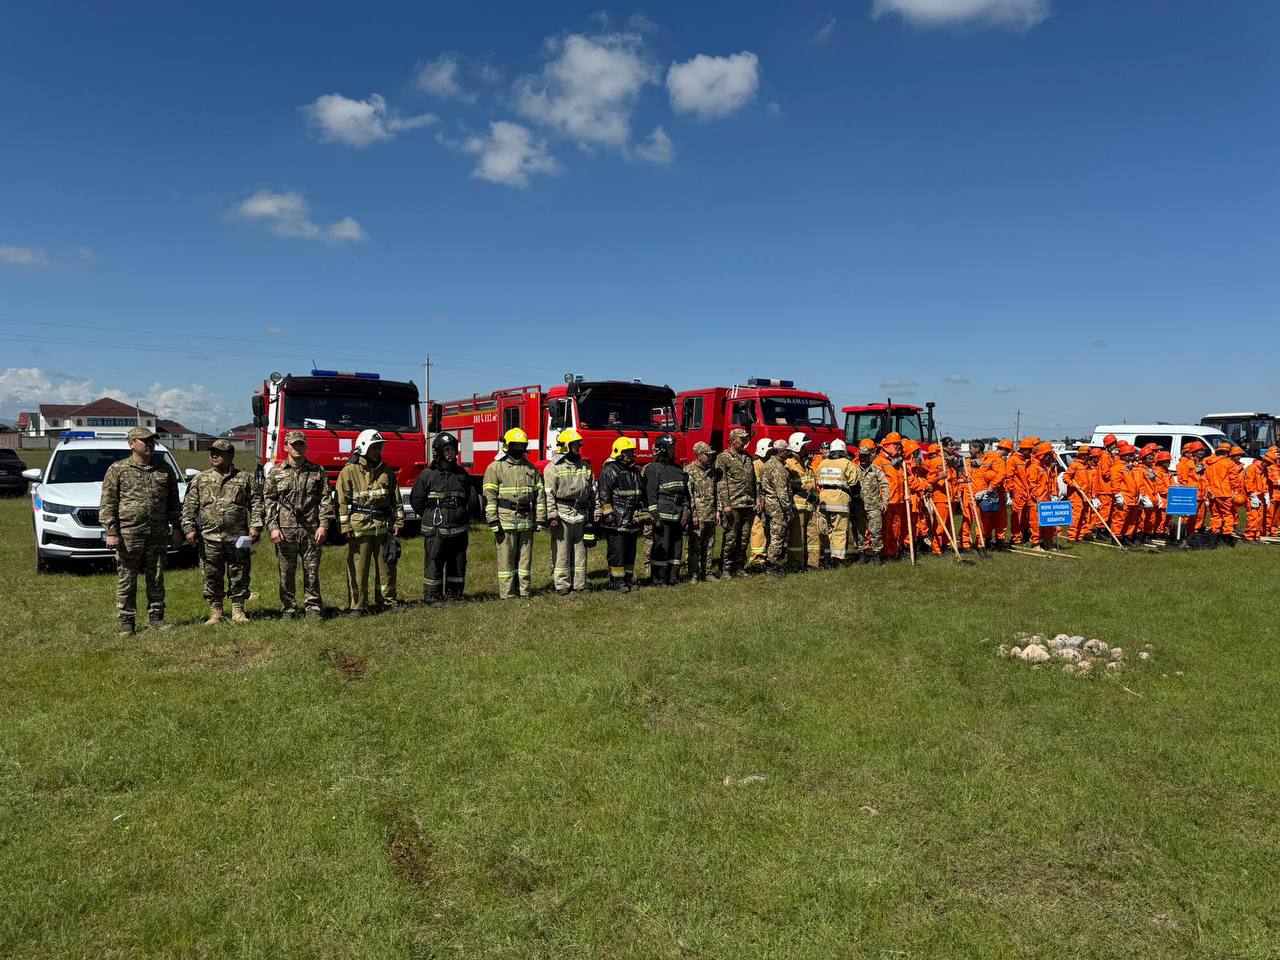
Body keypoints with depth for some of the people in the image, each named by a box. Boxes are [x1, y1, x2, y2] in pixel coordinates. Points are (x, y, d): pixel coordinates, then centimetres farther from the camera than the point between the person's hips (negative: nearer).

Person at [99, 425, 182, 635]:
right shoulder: (117, 470, 2)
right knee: (126, 582, 2)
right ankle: (126, 622, 10)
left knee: (156, 580, 8)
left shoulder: (164, 470, 12)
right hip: (128, 535, -3)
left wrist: (176, 528, 9)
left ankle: (156, 618, 17)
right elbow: (107, 504, -1)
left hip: (158, 535, 3)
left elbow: (174, 503, 16)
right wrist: (111, 532, -9)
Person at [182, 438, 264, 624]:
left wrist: (256, 526, -6)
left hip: (238, 537, -1)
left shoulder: (246, 478, 6)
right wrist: (189, 528, 0)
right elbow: (189, 506, 10)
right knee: (212, 577, 5)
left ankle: (238, 610, 15)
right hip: (210, 538, 1)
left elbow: (256, 503, 3)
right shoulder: (200, 480, 10)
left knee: (239, 576, 4)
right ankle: (215, 612, 16)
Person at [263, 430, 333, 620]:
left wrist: (324, 525, -5)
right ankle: (288, 609, 15)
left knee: (312, 571, 4)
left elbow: (325, 499, 5)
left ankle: (313, 607, 14)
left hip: (312, 531, 0)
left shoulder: (317, 471, 7)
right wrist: (273, 527, -4)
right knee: (286, 573, 5)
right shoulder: (276, 472, 7)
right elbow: (269, 501, 5)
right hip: (285, 531, 0)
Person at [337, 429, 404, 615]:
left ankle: (387, 602, 19)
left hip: (383, 526, 4)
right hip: (359, 526, -4)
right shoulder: (349, 471, -2)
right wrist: (345, 527, -10)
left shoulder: (386, 471, 12)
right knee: (358, 569, -1)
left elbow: (396, 499, 14)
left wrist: (398, 522, 8)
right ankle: (356, 606, 6)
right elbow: (342, 501, -4)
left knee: (386, 566, 8)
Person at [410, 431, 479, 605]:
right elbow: (416, 501, 2)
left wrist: (465, 517, 10)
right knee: (434, 565, 0)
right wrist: (432, 517, 3)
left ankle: (454, 595, 20)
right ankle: (432, 597, 8)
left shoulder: (462, 474, 9)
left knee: (458, 565, 10)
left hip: (459, 530, 4)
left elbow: (472, 499, 18)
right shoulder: (428, 475, -4)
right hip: (436, 530, -4)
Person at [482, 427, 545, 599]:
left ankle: (524, 591, 17)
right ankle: (507, 594, 4)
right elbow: (489, 496, -7)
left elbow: (539, 494, 14)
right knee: (506, 558, -1)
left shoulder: (531, 468, 14)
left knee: (525, 557, 9)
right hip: (506, 521, -4)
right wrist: (493, 521, -13)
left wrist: (539, 519, 7)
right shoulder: (495, 467, -1)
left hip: (527, 522, 5)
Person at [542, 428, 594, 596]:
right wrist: (552, 516, -15)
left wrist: (591, 513, 14)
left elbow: (591, 492, 18)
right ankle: (562, 586, 3)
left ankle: (580, 585, 16)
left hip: (581, 516, 6)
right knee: (561, 552, -2)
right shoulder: (553, 468, -4)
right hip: (562, 516, -6)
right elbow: (548, 494, -9)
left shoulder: (584, 466, 14)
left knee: (580, 551, 9)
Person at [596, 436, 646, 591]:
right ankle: (617, 582, -2)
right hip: (616, 522, -8)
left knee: (630, 552, 11)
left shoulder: (634, 471, 17)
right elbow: (603, 495, -13)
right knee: (617, 552, -6)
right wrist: (609, 515, -17)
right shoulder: (609, 471, -8)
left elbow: (640, 495, 25)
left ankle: (627, 580, 19)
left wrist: (641, 513, 20)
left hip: (632, 521, 8)